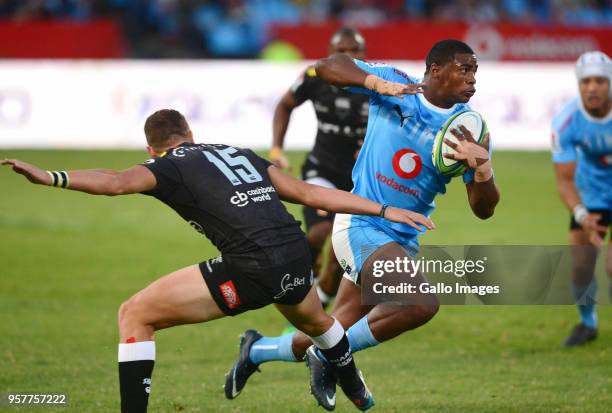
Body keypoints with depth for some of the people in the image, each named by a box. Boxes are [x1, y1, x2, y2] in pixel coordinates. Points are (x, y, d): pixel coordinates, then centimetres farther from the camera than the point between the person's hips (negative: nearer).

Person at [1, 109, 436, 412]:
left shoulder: (166, 167, 8)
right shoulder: (241, 154, 25)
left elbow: (115, 182, -14)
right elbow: (311, 193, 22)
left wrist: (51, 177, -25)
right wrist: (384, 210, 26)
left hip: (251, 269, -7)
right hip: (296, 257, 7)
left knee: (135, 315, 6)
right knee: (314, 320, 43)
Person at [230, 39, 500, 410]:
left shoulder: (470, 131, -1)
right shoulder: (395, 85, -6)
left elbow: (484, 209, -3)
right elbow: (327, 66, -5)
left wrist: (483, 168, -24)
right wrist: (378, 83, -21)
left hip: (405, 238, 6)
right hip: (360, 225, -6)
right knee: (422, 304, -28)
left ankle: (257, 351, 35)